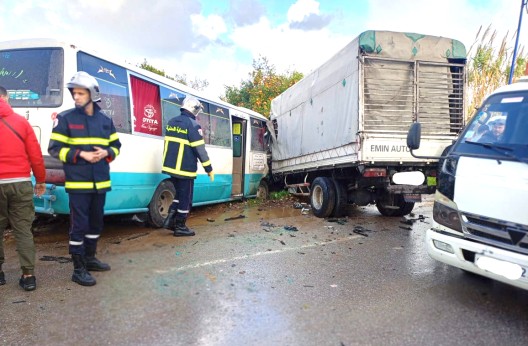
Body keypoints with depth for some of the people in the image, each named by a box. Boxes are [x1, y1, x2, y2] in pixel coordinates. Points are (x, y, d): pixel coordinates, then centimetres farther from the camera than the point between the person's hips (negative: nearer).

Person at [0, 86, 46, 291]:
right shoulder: (21, 122, 1)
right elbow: (36, 155, 0)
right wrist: (40, 180, 12)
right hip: (20, 183, 0)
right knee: (23, 230, 5)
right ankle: (28, 275, 4)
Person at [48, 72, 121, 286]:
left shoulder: (105, 120, 8)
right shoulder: (65, 118, -4)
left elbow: (116, 146, 15)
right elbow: (55, 149, -5)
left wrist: (106, 153, -7)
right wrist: (81, 154, -17)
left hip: (100, 182, 5)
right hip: (78, 183, -5)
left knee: (96, 223, 16)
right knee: (79, 226, -2)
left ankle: (90, 258, 34)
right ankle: (78, 269, 9)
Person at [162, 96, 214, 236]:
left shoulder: (172, 122, 11)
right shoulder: (193, 125, -14)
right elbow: (200, 150, -16)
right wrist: (209, 169, -9)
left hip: (171, 167, 8)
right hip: (185, 169, -8)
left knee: (179, 194, 23)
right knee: (186, 198, 5)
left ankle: (170, 220, 17)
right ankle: (180, 227, 13)